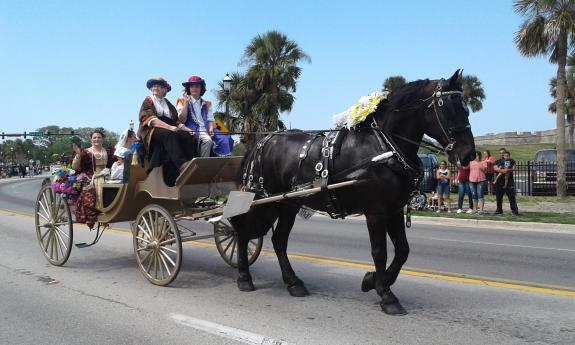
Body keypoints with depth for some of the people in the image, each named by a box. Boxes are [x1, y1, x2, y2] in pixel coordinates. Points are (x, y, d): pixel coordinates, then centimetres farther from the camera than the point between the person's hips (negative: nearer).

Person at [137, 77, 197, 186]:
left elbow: (176, 121, 16)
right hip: (151, 131, -5)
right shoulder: (148, 101, 11)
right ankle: (182, 165, -55)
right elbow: (150, 119, -7)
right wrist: (169, 127, -23)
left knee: (189, 137, -25)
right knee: (169, 135, -38)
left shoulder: (168, 104, 26)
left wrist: (186, 128, -7)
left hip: (170, 131, 5)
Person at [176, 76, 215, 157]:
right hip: (190, 130, -2)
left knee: (208, 140, -31)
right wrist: (186, 102, -4)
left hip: (204, 130, 3)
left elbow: (210, 119, 17)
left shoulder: (206, 104, 22)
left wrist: (211, 129, -5)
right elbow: (182, 120, -1)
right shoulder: (182, 101, 12)